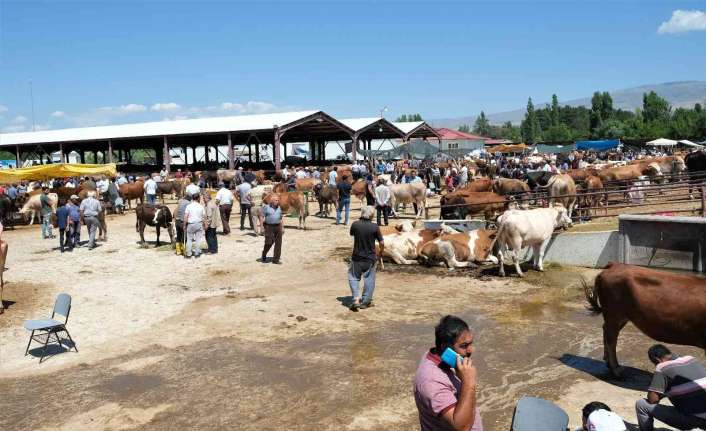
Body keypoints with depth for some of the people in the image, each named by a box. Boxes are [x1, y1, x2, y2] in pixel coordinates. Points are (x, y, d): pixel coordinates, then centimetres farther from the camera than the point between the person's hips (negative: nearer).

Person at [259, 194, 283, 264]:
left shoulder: (279, 208, 12)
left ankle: (276, 259, 7)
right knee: (269, 243, -6)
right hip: (269, 227, -5)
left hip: (277, 226, 5)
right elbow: (262, 217, -5)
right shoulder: (266, 207, -4)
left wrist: (282, 227, 14)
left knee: (278, 243, 0)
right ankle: (263, 257, 20)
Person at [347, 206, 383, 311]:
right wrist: (381, 252, 13)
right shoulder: (375, 227, -13)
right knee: (369, 279, 13)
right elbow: (381, 243, -7)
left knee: (354, 277, 15)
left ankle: (356, 299, 2)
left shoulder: (355, 225, -11)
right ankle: (365, 302, 19)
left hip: (357, 257, 1)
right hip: (370, 258, 0)